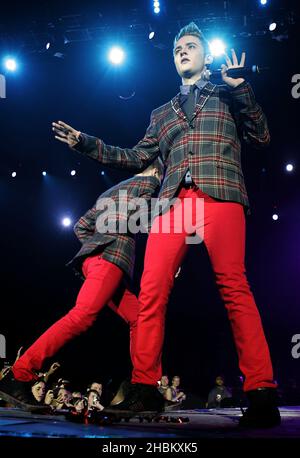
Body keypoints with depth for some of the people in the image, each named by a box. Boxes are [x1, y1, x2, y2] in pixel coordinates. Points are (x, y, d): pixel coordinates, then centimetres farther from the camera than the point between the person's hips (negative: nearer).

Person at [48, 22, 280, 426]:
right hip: (174, 200, 4)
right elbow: (137, 158, 28)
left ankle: (262, 394, -16)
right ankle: (144, 388, -4)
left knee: (234, 287, -17)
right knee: (151, 292, -9)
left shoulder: (227, 94, 23)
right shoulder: (162, 114, 32)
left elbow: (261, 136, 12)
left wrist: (240, 86, 5)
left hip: (220, 194, -3)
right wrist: (87, 144, 22)